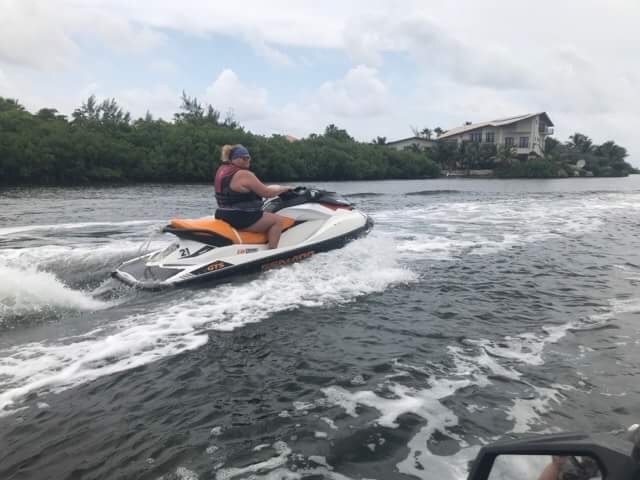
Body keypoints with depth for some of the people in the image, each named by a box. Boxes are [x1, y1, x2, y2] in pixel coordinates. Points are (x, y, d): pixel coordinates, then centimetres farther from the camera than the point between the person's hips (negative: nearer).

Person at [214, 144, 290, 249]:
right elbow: (267, 193, -13)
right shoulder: (244, 174, -18)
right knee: (278, 220, -4)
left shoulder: (222, 170, 11)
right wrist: (284, 188, 4)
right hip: (239, 218, -10)